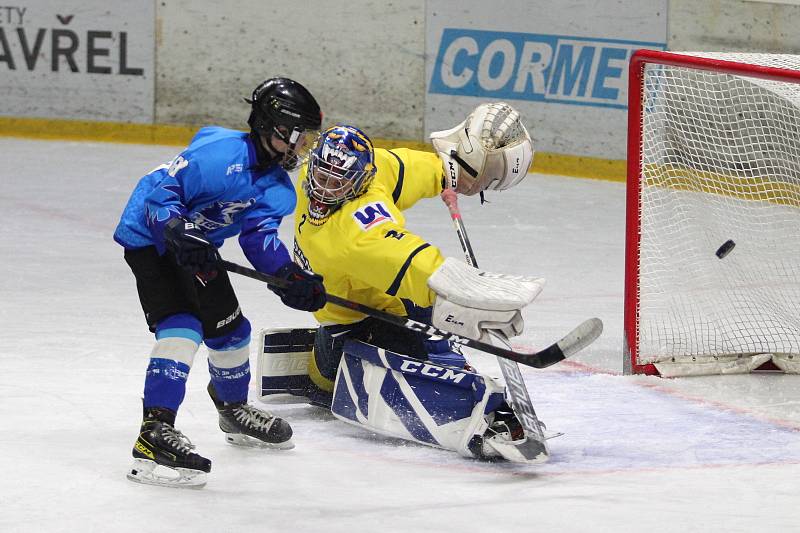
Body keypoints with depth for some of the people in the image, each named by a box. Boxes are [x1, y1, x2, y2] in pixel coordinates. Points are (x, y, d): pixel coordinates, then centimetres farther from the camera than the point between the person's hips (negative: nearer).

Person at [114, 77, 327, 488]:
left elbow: (260, 237, -10)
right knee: (181, 327, -25)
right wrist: (178, 232, -43)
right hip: (149, 238, -9)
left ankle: (234, 410, 45)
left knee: (228, 325, 18)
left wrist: (291, 278, -26)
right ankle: (155, 432, -31)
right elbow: (157, 190, -28)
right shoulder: (220, 153, -30)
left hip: (197, 246, 9)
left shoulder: (278, 188, -3)